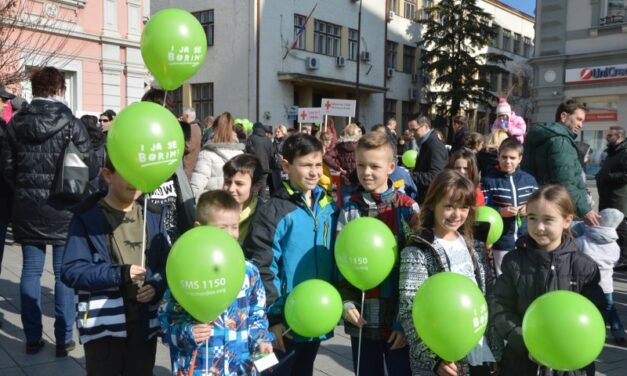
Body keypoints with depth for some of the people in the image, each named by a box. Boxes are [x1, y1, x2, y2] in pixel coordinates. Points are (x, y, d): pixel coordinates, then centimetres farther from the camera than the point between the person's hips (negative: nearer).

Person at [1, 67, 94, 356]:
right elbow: (88, 167, -11)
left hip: (27, 208, 4)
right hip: (63, 208, -3)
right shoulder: (71, 124, -11)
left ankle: (32, 338, 18)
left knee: (31, 270, 11)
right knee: (65, 273, 5)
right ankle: (64, 339, 11)